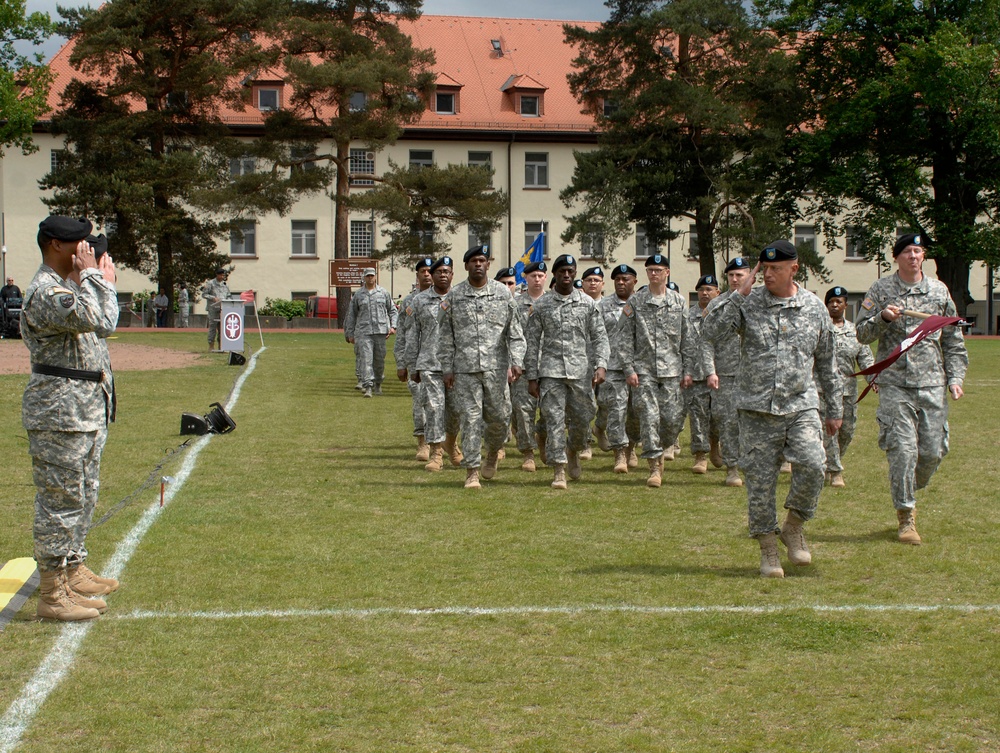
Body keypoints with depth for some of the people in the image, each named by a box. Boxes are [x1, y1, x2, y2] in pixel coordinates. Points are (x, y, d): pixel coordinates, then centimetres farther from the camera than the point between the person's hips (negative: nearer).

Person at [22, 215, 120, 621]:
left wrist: (104, 282, 16)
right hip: (59, 409, -10)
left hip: (86, 407, 10)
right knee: (60, 498, -7)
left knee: (84, 494, 19)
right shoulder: (45, 291, -18)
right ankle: (52, 594, -3)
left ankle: (74, 570, 33)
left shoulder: (71, 284, 15)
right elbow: (92, 318, -30)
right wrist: (92, 276, -18)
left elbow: (105, 325, 21)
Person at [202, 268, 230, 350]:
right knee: (213, 326, -4)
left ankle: (221, 345, 8)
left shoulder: (225, 285, 16)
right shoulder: (211, 284, 1)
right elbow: (204, 294, -2)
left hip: (223, 308, 5)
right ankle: (211, 346, 1)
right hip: (213, 309, -5)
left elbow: (228, 296, 22)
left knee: (222, 327, 4)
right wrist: (213, 298, -14)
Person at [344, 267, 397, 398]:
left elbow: (393, 310, 13)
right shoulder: (358, 295, 9)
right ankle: (367, 387, -16)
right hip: (363, 332, -1)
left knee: (379, 359, 7)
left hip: (380, 330, 1)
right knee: (366, 359, -11)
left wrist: (393, 326, -1)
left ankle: (377, 384, 26)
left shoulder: (384, 293, 9)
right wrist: (350, 334, 11)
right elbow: (351, 315, 14)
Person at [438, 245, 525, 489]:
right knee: (470, 418, -2)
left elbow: (515, 331, 6)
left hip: (496, 367, 0)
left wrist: (516, 361, -5)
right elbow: (446, 336, 8)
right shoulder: (454, 296, 6)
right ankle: (472, 470, 3)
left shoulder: (502, 293, 5)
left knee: (499, 415, 5)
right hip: (465, 368, 0)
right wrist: (447, 368, 4)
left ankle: (493, 452, 34)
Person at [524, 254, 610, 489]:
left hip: (581, 370, 1)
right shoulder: (541, 305, 5)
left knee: (582, 418, 6)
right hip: (551, 370, -1)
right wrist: (532, 377, 1)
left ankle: (574, 451, 36)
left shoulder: (587, 303, 7)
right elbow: (532, 342, 6)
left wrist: (601, 365, -9)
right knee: (554, 420, -6)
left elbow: (600, 337, 6)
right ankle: (559, 471, -2)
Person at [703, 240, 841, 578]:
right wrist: (740, 293, -13)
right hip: (757, 410, 0)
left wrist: (835, 410, 17)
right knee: (760, 480, 1)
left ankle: (793, 524, 6)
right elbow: (711, 330, -12)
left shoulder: (815, 307, 7)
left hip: (801, 406, 1)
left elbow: (827, 363, 15)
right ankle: (768, 548, 17)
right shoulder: (748, 303, 2)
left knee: (812, 466, -20)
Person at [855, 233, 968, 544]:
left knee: (933, 451, 2)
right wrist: (882, 317, -18)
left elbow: (953, 340, 14)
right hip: (895, 384, -3)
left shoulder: (939, 290, 11)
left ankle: (908, 493, 30)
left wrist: (955, 377, 6)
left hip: (933, 384, 3)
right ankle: (906, 516, 4)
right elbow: (862, 333, 1)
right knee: (902, 450, -7)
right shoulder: (881, 290, 4)